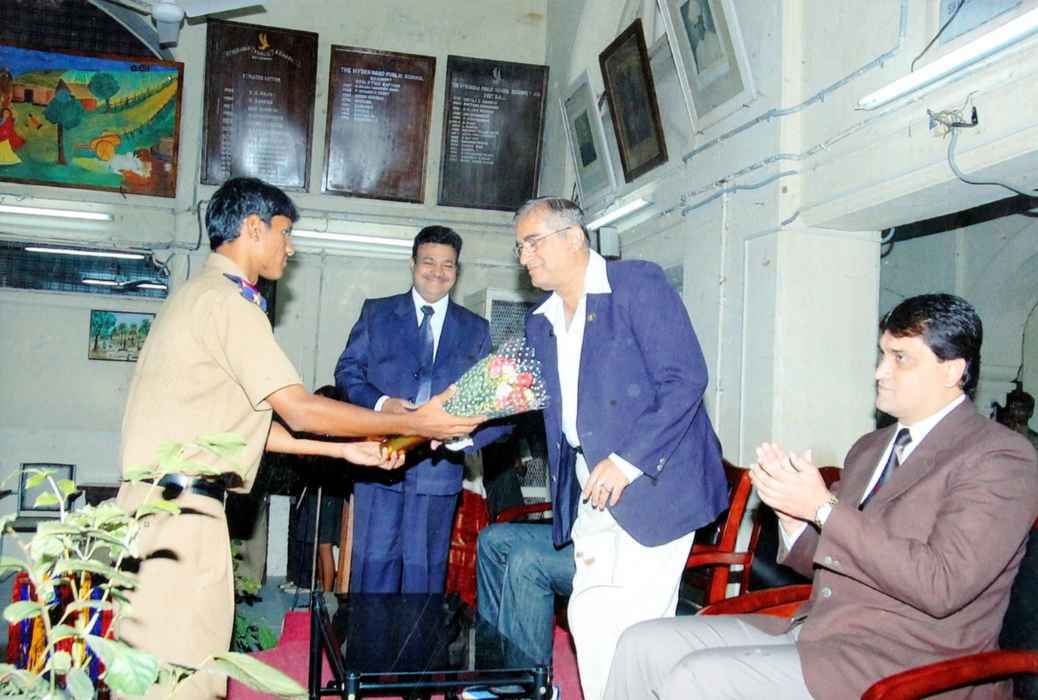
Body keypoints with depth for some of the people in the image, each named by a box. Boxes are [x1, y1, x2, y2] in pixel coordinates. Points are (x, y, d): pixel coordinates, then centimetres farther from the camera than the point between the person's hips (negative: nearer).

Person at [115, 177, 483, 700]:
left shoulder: (201, 295, 20)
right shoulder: (228, 302, -12)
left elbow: (246, 423, 18)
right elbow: (300, 409, -16)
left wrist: (344, 449, 16)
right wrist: (414, 422, -9)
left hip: (163, 502, 10)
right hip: (179, 508, -10)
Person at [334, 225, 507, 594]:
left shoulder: (476, 329, 13)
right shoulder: (376, 313, 10)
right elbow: (347, 371, 6)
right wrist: (379, 402, -13)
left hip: (439, 463, 1)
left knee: (427, 567, 8)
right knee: (374, 560, -2)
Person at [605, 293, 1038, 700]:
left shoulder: (999, 458, -8)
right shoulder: (869, 449, 16)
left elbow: (941, 585, -21)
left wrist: (824, 507, -20)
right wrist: (793, 515, -2)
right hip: (811, 630, 8)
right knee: (642, 646, -5)